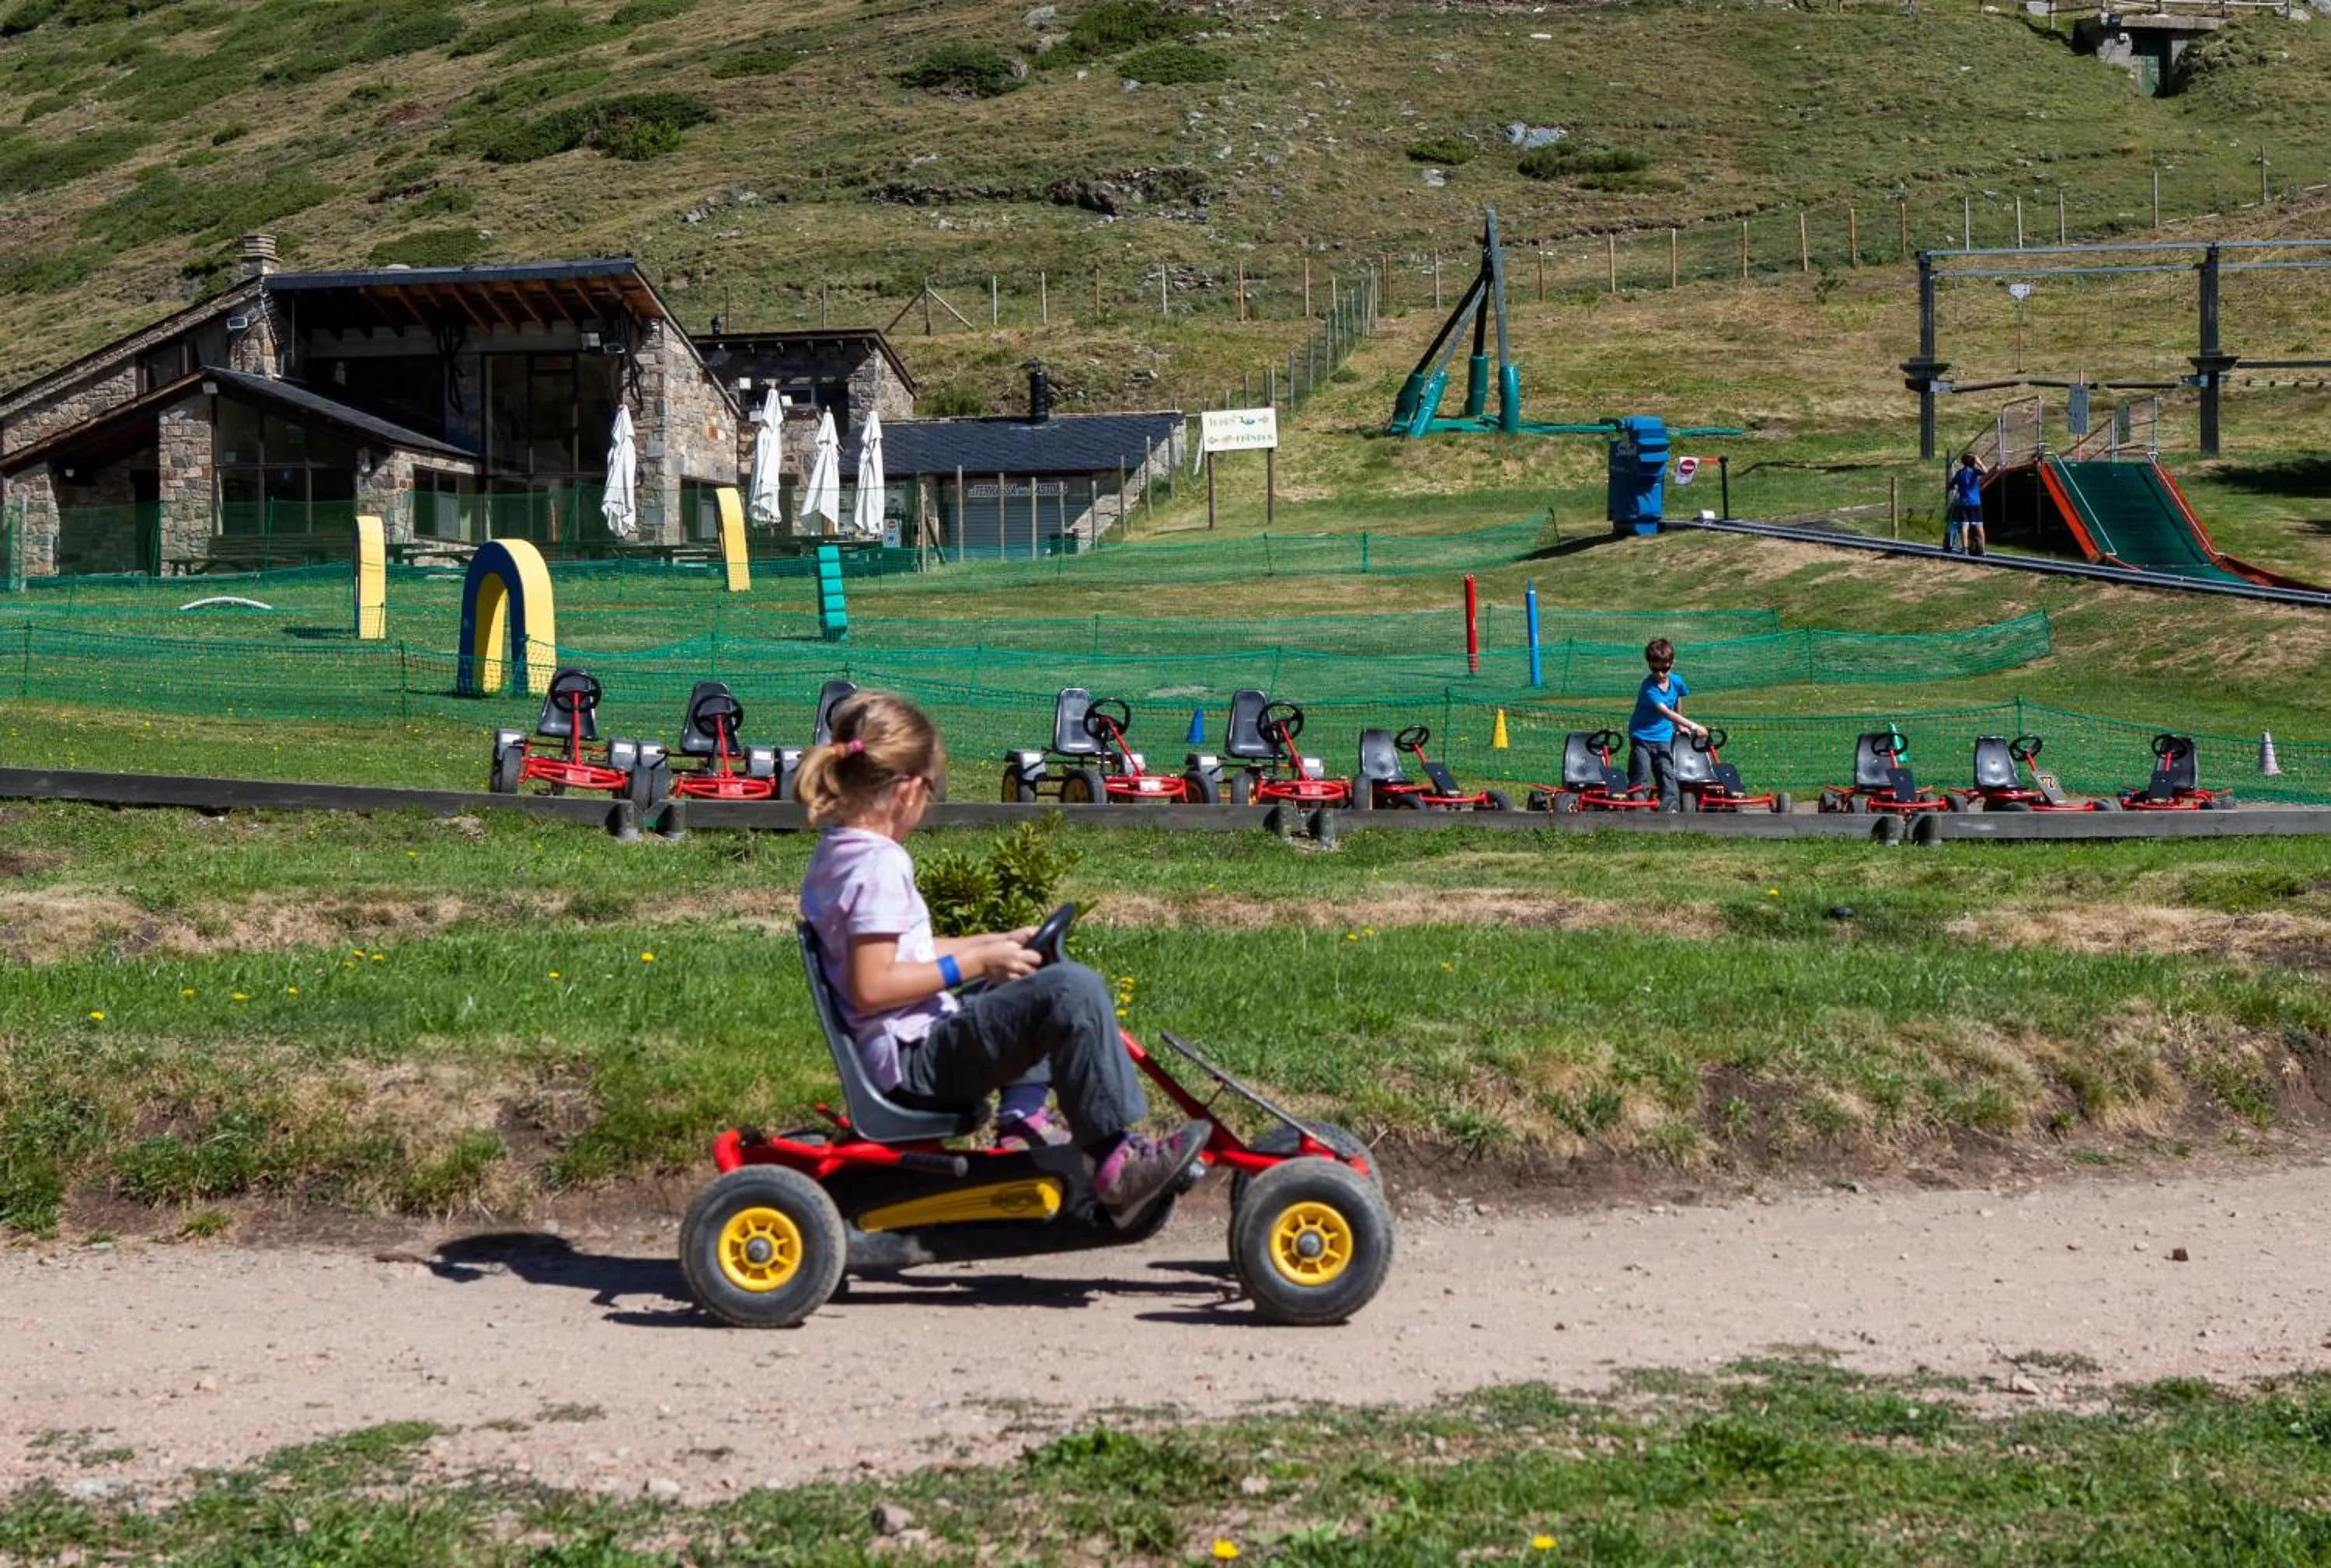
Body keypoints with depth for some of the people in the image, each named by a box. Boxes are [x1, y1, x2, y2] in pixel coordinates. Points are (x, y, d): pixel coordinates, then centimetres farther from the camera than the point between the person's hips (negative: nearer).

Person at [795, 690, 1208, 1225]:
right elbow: (872, 987, -26)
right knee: (1073, 989, -24)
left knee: (1029, 985, 33)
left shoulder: (834, 853, 13)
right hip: (917, 1063, -11)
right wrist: (976, 962, -18)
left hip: (902, 1057, 11)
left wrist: (995, 944, 20)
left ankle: (1021, 1121, 22)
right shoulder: (879, 866, -18)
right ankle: (1115, 1161, -21)